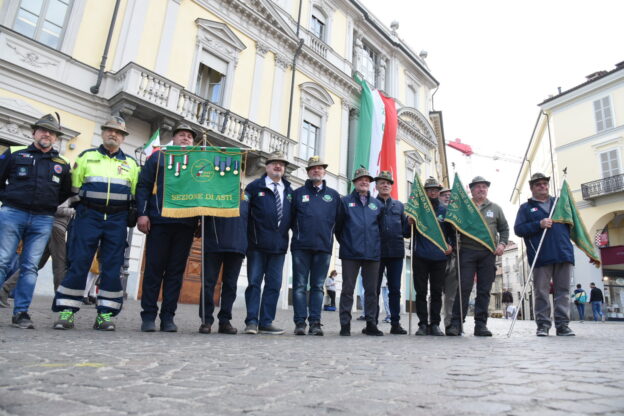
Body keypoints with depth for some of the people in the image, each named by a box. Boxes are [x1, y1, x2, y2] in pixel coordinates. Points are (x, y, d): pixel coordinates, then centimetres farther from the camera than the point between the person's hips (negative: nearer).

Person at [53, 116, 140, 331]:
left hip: (117, 220, 1)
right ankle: (66, 311, 6)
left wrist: (134, 217, 6)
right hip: (88, 216, -1)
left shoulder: (131, 163, 16)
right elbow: (74, 186, 11)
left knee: (112, 267, 0)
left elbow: (136, 194, 14)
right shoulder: (86, 156, 12)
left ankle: (105, 314, 5)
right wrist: (77, 207, 2)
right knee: (78, 263, -3)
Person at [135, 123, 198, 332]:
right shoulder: (158, 157, 13)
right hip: (159, 221, -2)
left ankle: (168, 317, 9)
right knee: (154, 269, 0)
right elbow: (143, 186, 5)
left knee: (176, 271, 3)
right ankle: (148, 316, 8)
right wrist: (142, 213, -7)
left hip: (186, 224, 2)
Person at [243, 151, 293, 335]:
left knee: (274, 284, 5)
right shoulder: (254, 187, 3)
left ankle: (266, 322, 13)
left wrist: (285, 233, 3)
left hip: (279, 245, 4)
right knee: (254, 282, -1)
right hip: (257, 244, -4)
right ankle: (252, 321, 5)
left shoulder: (289, 191, 14)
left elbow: (292, 216, 15)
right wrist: (245, 238, -3)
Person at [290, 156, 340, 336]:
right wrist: (298, 234, 5)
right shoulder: (298, 193, 10)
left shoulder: (333, 195, 14)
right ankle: (300, 322, 4)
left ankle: (315, 323, 8)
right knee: (300, 285, 0)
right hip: (301, 247, -1)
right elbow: (291, 218, 8)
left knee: (317, 286, 5)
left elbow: (338, 221, 13)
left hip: (324, 247, 1)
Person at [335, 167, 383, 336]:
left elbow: (381, 227, 18)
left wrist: (377, 245, 12)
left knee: (371, 290, 7)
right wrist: (344, 243, 6)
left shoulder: (377, 204, 14)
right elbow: (338, 225, 5)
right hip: (351, 253, -3)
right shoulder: (345, 201, 6)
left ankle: (371, 324, 17)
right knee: (348, 289, 0)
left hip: (372, 253, 3)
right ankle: (345, 324, 6)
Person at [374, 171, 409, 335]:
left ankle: (395, 323, 12)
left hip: (396, 252, 3)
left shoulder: (399, 205, 17)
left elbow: (405, 231, 13)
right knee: (374, 289, 3)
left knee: (395, 289, 5)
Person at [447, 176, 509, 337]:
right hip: (467, 251, -2)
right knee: (464, 288, -8)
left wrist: (502, 243, 2)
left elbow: (504, 229, 19)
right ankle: (456, 323, -4)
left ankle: (481, 325, 9)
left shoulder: (495, 208, 17)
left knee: (484, 290, 3)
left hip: (488, 253, 3)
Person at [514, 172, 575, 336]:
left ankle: (563, 324, 8)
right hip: (541, 257, -2)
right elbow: (518, 229, -1)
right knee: (541, 292, 0)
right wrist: (539, 224, -13)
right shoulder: (526, 207, 11)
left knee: (563, 291, 3)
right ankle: (543, 324, 5)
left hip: (564, 254, 3)